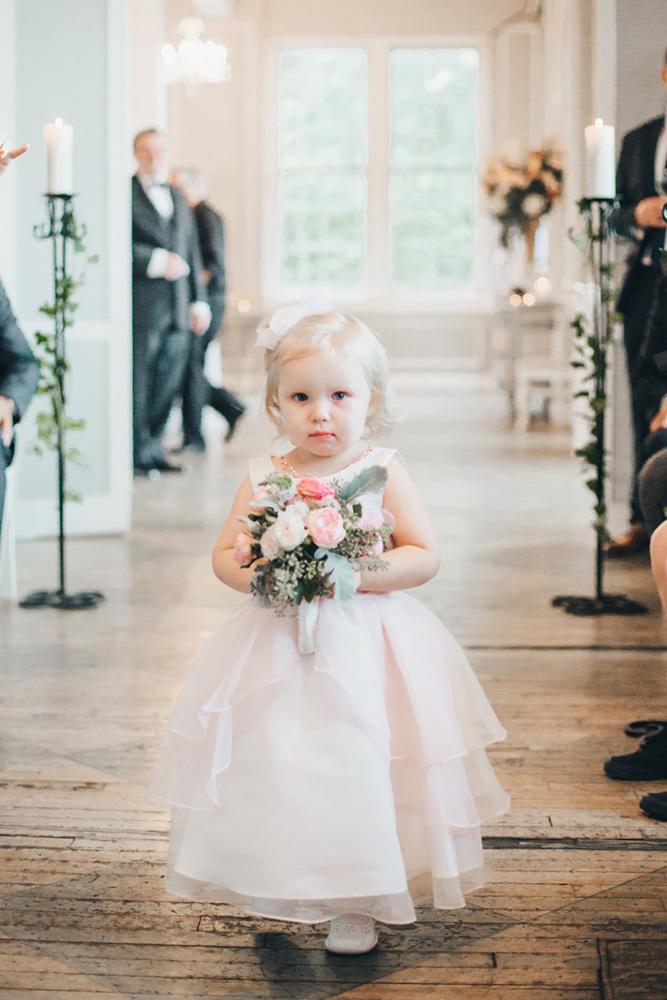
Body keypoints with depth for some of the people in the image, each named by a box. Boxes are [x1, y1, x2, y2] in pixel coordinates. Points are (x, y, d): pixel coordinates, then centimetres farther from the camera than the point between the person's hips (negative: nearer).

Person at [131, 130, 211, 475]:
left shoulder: (177, 197, 20)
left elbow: (191, 251, 21)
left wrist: (199, 301, 16)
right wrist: (158, 261, -16)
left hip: (177, 309, 6)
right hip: (141, 307, -6)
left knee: (168, 384, 7)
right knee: (139, 384, -4)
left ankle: (154, 451, 15)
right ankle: (138, 454, 2)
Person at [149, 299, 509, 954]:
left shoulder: (382, 471, -4)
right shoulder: (263, 477, 3)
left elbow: (425, 557, -5)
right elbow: (224, 554, 9)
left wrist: (356, 574, -19)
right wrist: (258, 576, -13)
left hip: (361, 647, -2)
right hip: (278, 648, 2)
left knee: (354, 768, -5)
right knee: (273, 765, 2)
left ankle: (353, 903, 13)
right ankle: (278, 891, 23)